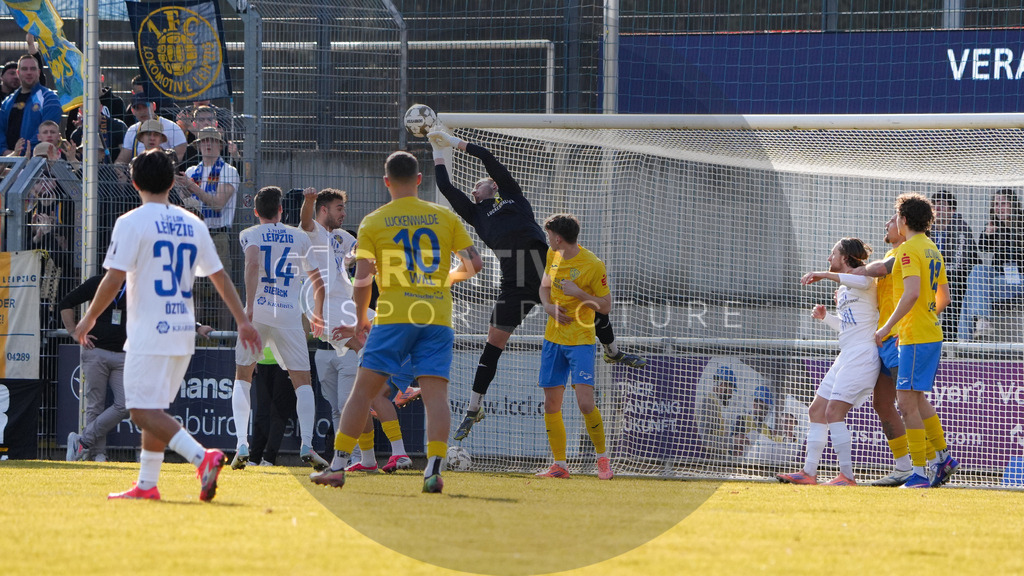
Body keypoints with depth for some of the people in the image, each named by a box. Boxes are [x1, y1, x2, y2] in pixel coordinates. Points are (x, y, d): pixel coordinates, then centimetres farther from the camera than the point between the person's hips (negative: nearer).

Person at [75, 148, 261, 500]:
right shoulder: (193, 225, 11)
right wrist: (243, 321, 21)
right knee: (155, 410, 17)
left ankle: (202, 457, -27)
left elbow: (114, 280, -12)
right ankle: (147, 484, 17)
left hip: (150, 333, -7)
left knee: (144, 411, -9)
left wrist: (89, 319, 0)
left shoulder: (132, 223, -8)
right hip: (184, 332, 7)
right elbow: (220, 277, 14)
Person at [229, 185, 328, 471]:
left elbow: (253, 262, -16)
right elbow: (318, 279, 15)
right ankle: (307, 445, -11)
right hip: (290, 314, 0)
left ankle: (242, 445, 0)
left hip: (258, 311, 0)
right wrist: (318, 314, 30)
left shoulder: (249, 234, 6)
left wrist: (250, 306, -22)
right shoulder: (299, 237, 12)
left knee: (242, 378, 14)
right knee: (303, 381, 6)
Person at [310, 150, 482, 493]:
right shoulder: (445, 217, 8)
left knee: (363, 389, 4)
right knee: (436, 393, -3)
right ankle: (434, 469, -18)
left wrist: (360, 319, 11)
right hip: (438, 317, 2)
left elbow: (362, 279, -3)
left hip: (394, 316, -1)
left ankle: (338, 466, 3)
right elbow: (474, 264, 7)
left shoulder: (373, 223, 2)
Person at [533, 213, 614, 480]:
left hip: (580, 340, -6)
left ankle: (603, 458, 0)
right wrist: (548, 306, 0)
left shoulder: (593, 266, -14)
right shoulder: (553, 256, 5)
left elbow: (606, 306, -9)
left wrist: (578, 293, -22)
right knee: (551, 405, 5)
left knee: (585, 402, -17)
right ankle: (560, 465, 13)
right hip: (553, 338, 6)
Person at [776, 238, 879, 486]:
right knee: (817, 411, 9)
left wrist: (824, 275, -32)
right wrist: (826, 317, 15)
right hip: (847, 356, 10)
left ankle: (847, 476, -15)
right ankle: (808, 472, 12)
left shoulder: (860, 278, -6)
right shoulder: (843, 289, 23)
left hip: (862, 355, -10)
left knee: (834, 412, -16)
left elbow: (864, 281, -33)